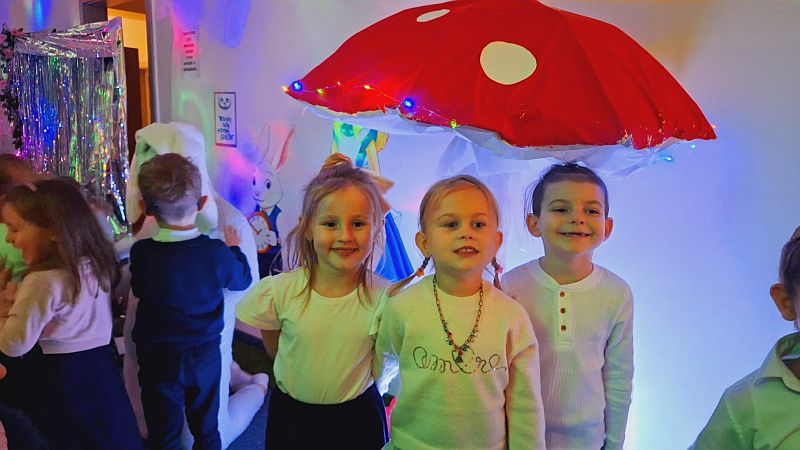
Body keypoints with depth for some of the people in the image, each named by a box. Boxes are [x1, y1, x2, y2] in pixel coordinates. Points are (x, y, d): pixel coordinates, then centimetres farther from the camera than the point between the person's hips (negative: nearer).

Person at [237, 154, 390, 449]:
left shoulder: (384, 297, -20)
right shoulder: (277, 292, -19)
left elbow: (377, 363, -4)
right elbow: (274, 349, -1)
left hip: (358, 415, 0)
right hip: (291, 414, 1)